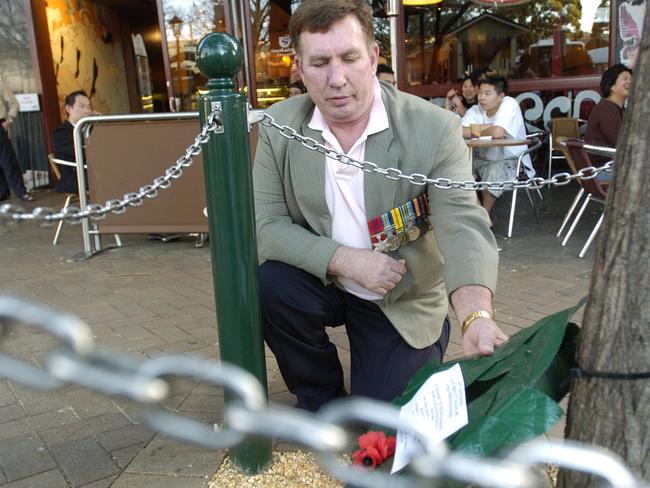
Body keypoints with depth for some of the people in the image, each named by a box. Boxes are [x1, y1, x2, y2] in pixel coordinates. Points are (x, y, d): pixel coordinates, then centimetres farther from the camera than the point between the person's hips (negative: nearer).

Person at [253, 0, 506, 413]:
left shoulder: (435, 128, -18)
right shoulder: (280, 126, -10)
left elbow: (463, 227, -26)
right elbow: (266, 224, -11)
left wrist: (478, 316, -44)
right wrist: (346, 260, -25)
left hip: (403, 301, -1)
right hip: (321, 281, 2)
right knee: (268, 283, -28)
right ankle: (321, 401, 1)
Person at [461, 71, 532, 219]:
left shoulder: (510, 104, -16)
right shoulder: (476, 110, -3)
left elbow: (498, 132, -33)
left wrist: (478, 131, -14)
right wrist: (486, 129, -21)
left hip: (512, 161, -6)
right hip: (485, 160, 6)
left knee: (494, 172, -34)